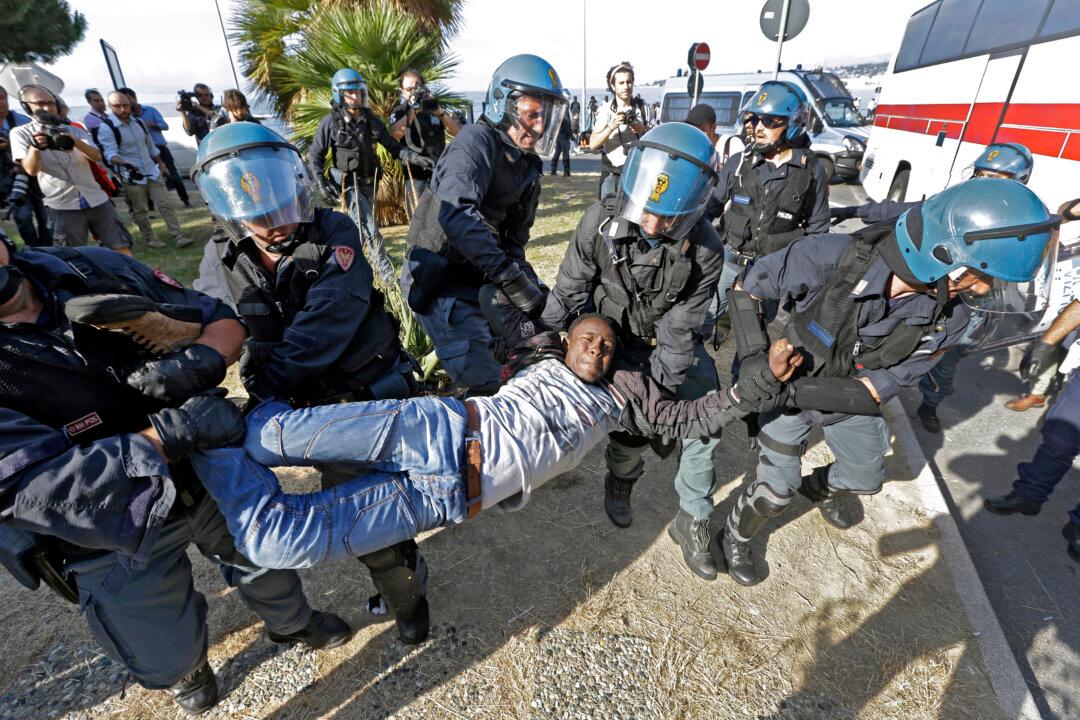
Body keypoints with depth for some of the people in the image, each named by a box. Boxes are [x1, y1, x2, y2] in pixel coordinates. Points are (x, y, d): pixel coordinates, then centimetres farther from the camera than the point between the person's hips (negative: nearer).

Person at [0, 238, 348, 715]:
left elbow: (222, 319, -5)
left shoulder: (91, 268, -12)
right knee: (170, 657, 19)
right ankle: (186, 670, 58)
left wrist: (200, 360, -26)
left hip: (212, 477, 3)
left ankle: (291, 622, 58)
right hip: (118, 537, -3)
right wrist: (174, 432, -36)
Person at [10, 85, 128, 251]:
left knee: (122, 249, -1)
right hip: (63, 207, -2)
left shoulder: (75, 131, 11)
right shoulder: (21, 133, 4)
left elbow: (97, 156, -6)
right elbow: (31, 170, -7)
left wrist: (75, 141, -25)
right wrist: (35, 146, -25)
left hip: (96, 201, 2)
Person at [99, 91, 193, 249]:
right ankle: (149, 238, 15)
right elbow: (110, 154, -22)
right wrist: (125, 163, -41)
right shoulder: (106, 128, -10)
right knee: (140, 211, 3)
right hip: (132, 177, -5)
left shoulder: (139, 122, 9)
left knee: (166, 204, -2)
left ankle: (178, 236, -3)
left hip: (152, 172, 5)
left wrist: (161, 165, 20)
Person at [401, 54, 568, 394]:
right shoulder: (476, 142, -17)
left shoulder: (527, 161, 10)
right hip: (441, 279, -8)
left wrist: (517, 265, -11)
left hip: (484, 274, 9)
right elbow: (456, 215, -36)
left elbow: (517, 226, 10)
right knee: (486, 380, -17)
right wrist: (511, 277, -37)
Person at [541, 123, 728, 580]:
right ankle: (620, 482, 25)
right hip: (615, 339, -1)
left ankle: (692, 521, 18)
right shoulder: (601, 222, -24)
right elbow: (567, 293, -14)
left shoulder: (705, 253, -24)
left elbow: (679, 329, -18)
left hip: (672, 346, 2)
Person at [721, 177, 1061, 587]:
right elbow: (747, 288, -21)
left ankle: (819, 486, 59)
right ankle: (735, 537, 29)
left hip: (850, 397, 5)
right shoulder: (834, 257, -34)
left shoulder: (949, 320, -20)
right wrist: (754, 359, -28)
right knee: (776, 491, -3)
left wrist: (804, 391, -28)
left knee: (866, 479, 24)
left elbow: (876, 390, -17)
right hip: (788, 384, -4)